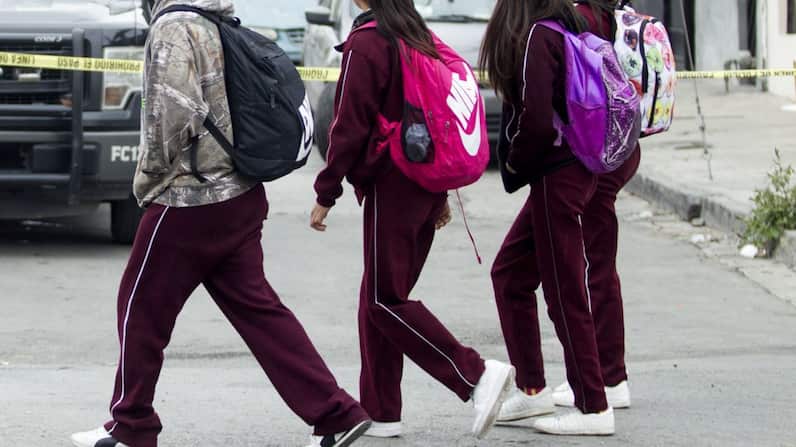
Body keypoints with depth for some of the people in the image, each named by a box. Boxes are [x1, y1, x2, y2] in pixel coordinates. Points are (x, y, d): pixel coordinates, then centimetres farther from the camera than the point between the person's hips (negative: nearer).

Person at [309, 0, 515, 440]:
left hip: (390, 187, -8)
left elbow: (349, 127, -14)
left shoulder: (364, 44, -12)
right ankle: (380, 412, 14)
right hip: (429, 184, 8)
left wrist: (326, 194, -7)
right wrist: (441, 193, 23)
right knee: (379, 298, 13)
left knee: (385, 301, -6)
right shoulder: (421, 38, 13)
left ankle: (476, 375, -15)